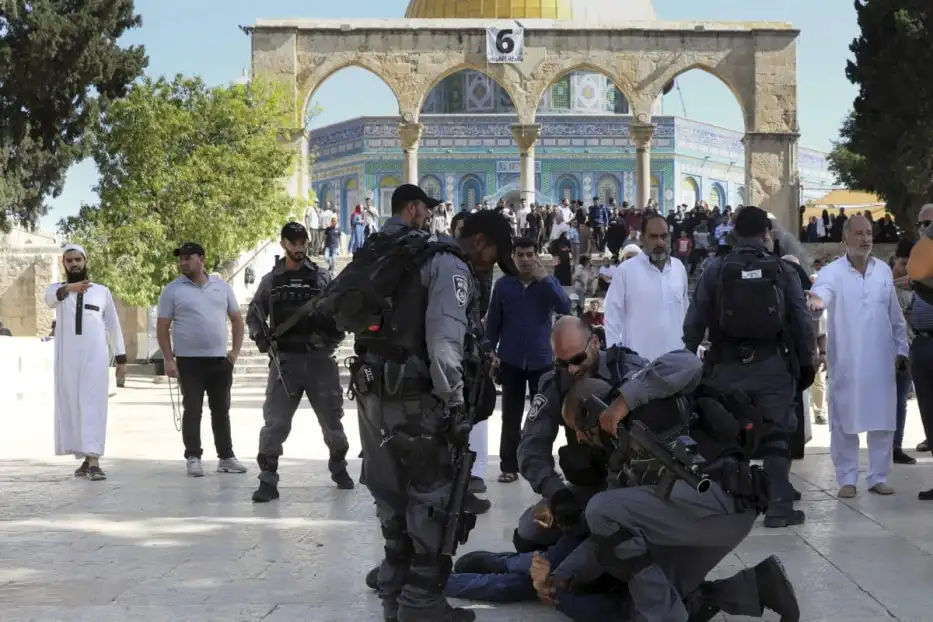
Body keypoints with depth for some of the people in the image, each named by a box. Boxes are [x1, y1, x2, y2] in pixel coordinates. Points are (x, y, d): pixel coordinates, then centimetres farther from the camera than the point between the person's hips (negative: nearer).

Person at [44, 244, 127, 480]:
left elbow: (113, 326, 14)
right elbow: (50, 298, -19)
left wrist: (121, 358, 8)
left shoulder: (102, 291, 11)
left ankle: (94, 461, -21)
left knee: (93, 405, -12)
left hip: (95, 356, -1)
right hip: (67, 356, 2)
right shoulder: (57, 289, 7)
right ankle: (85, 459, 11)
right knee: (71, 406, 3)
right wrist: (69, 288, -41)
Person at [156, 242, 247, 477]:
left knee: (221, 410, 9)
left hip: (220, 359, 3)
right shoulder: (172, 290, -1)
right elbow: (162, 327, -1)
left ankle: (226, 457, 15)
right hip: (189, 360, -3)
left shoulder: (222, 286, 8)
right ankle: (193, 458, 2)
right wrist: (168, 359, -9)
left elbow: (237, 318, 14)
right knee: (192, 410, -3)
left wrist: (236, 350, 3)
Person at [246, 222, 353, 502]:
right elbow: (253, 315, 15)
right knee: (274, 421, -7)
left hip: (320, 359, 0)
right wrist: (260, 337, -3)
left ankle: (339, 469, 31)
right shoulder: (271, 280, 8)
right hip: (284, 360, 0)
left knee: (332, 418, 10)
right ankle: (268, 480, -3)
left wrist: (335, 335, -7)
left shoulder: (322, 278, 5)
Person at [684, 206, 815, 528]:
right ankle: (779, 507, 1)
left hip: (727, 366, 1)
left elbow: (693, 322, 0)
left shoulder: (715, 270, 0)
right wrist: (806, 363, 9)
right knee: (776, 436, 4)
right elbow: (802, 321, 0)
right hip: (772, 365, -1)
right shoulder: (782, 270, 0)